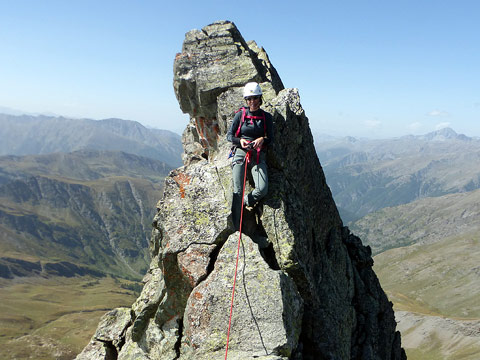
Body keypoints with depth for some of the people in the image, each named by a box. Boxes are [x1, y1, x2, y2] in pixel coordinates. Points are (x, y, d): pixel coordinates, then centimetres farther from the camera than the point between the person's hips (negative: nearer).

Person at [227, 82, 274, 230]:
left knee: (263, 189, -18)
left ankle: (246, 201, 15)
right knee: (237, 190, -11)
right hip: (240, 153, -1)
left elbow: (270, 139, 6)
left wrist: (262, 140, -17)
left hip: (259, 156, 1)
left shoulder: (267, 117, 7)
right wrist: (240, 141, -14)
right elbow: (229, 135, 6)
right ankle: (235, 227, -2)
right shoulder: (240, 114, 4)